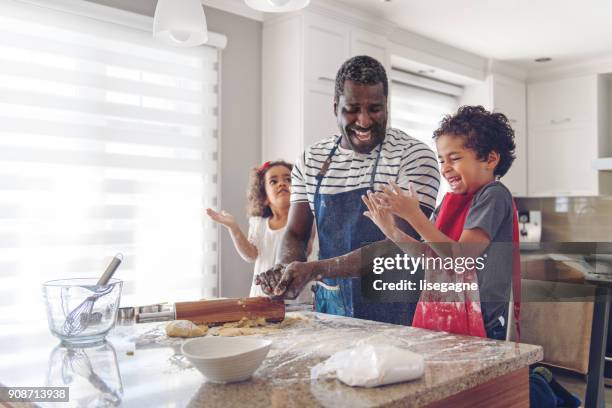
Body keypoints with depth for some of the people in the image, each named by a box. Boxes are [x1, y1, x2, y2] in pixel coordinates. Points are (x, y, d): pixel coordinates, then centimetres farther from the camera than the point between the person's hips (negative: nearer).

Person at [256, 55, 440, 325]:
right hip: (329, 305, 4)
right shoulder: (310, 161, 3)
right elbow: (295, 235, 5)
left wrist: (315, 269, -29)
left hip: (391, 309, -3)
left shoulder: (414, 156, -12)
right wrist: (288, 271, -19)